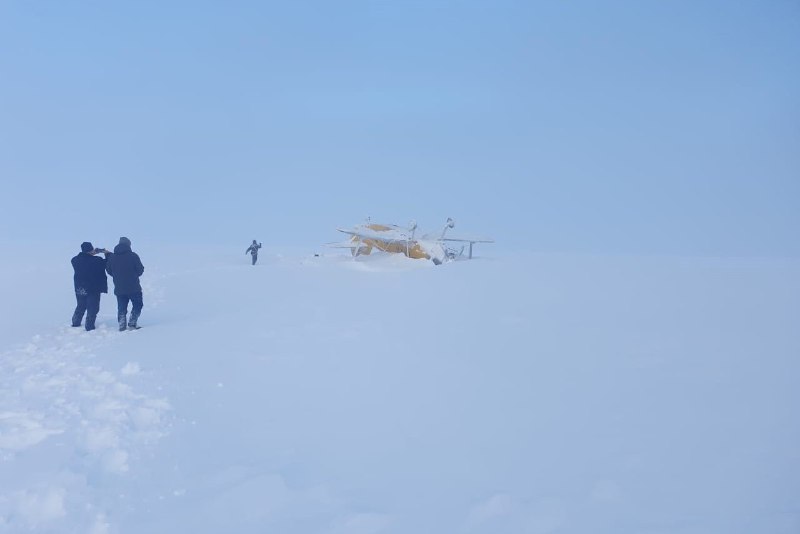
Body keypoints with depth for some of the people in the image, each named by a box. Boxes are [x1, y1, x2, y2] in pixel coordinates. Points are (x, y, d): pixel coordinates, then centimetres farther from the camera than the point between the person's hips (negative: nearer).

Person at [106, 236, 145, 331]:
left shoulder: (111, 257, 2)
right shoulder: (133, 255, -11)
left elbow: (109, 271, 11)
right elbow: (140, 270, -7)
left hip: (119, 289, 4)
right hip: (134, 288, -4)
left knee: (121, 308, 13)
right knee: (137, 305, 10)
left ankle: (122, 326, 11)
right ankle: (132, 324, 2)